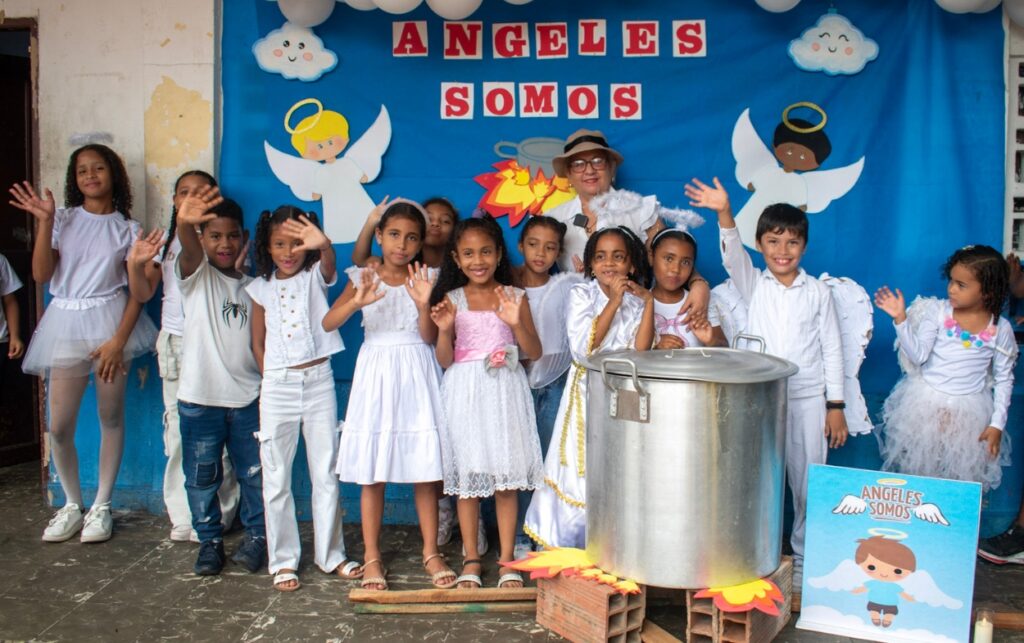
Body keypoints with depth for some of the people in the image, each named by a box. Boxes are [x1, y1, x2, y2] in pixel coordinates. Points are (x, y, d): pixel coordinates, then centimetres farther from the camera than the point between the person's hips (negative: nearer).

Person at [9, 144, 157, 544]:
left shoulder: (127, 229, 5)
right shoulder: (63, 219, 7)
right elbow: (41, 275, -2)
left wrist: (119, 339, -11)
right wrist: (44, 223, -10)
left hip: (110, 320, -1)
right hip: (66, 322, 1)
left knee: (111, 417, 4)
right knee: (60, 425, 0)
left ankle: (101, 506, 17)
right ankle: (72, 505, 19)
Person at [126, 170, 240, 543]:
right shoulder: (164, 242, 12)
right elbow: (142, 294, 9)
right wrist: (135, 263, -9)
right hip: (174, 341, 3)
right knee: (177, 429, 4)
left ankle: (215, 515, 7)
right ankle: (182, 517, 14)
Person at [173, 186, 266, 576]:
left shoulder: (252, 287, 11)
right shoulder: (196, 275, 0)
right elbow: (188, 250, -24)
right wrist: (184, 223, -46)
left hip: (248, 397, 2)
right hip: (199, 397, -2)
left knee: (254, 473, 5)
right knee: (201, 477, 7)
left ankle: (257, 536, 22)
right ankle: (209, 541, 22)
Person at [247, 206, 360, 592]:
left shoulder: (316, 276, 1)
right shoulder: (261, 288, 5)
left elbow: (329, 263, -24)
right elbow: (258, 342, 10)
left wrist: (323, 244, -47)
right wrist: (273, 379, 2)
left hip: (319, 380, -1)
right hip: (277, 386, 1)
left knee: (326, 473, 6)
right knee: (276, 478, 5)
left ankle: (331, 554, 18)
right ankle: (283, 561, 16)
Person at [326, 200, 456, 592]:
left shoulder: (425, 278, 3)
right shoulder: (364, 278, 1)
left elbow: (429, 337, -5)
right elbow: (328, 322, -12)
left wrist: (423, 303, -23)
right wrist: (358, 301, -30)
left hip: (417, 375, 0)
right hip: (376, 373, 0)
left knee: (425, 470, 4)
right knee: (371, 473, 3)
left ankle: (431, 552, 17)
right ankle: (372, 557, 15)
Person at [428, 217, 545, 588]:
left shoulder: (514, 297, 2)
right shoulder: (452, 300, 2)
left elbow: (534, 353, 0)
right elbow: (445, 360, 0)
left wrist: (516, 323, -16)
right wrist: (444, 329, -17)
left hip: (505, 391, 0)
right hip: (465, 393, 0)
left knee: (507, 479, 3)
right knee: (467, 479, 6)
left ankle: (507, 561, 15)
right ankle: (471, 561, 18)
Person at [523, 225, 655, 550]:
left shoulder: (638, 301, 2)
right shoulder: (581, 294, -4)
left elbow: (640, 353, -11)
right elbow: (583, 347, -18)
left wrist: (648, 302, -15)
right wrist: (614, 301, -19)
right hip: (587, 398, -2)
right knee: (580, 477, 3)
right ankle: (566, 548, 19)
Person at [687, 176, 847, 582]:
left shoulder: (817, 293, 3)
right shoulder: (754, 285, 4)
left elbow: (832, 349, 4)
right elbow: (733, 256, -16)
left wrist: (836, 405, 0)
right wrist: (724, 214, -35)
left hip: (807, 398, 0)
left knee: (808, 482, 5)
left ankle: (804, 558, 21)